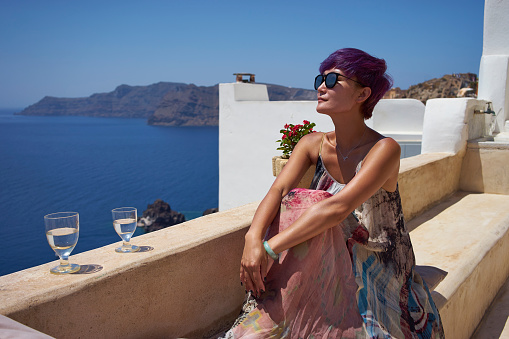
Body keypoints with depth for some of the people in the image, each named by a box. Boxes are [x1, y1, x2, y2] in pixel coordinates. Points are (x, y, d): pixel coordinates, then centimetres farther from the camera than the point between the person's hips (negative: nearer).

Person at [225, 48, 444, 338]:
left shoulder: (384, 149, -20)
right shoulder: (313, 145, -2)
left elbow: (339, 207, -32)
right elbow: (278, 190, -16)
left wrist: (270, 247, -37)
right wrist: (254, 238, -36)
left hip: (380, 276, -4)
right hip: (335, 268, 4)